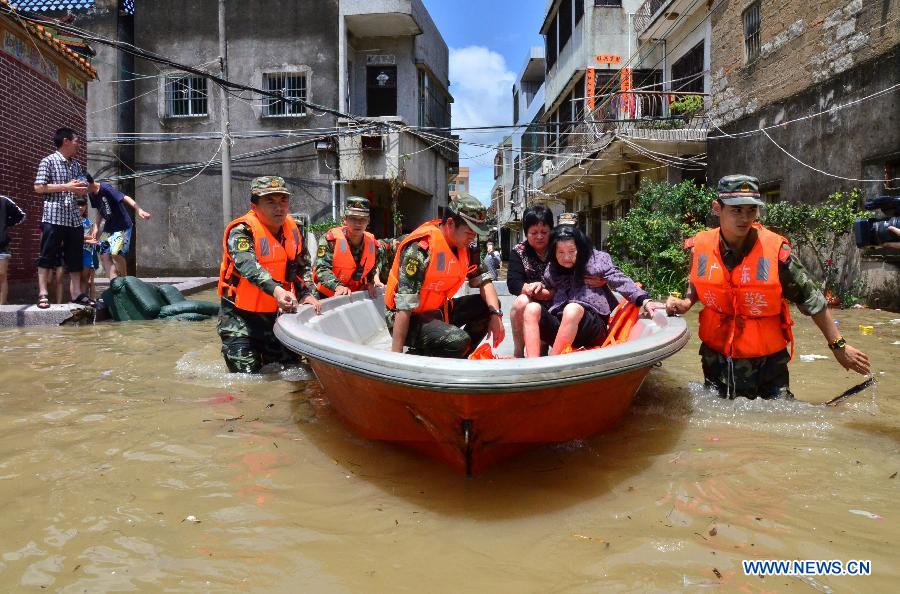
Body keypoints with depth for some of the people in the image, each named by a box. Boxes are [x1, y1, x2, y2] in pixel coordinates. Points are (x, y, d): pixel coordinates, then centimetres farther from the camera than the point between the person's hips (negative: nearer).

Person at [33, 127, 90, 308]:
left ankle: (76, 293, 10)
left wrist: (81, 188, -1)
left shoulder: (76, 165, 17)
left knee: (75, 258, 6)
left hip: (74, 217, 6)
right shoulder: (48, 161, -2)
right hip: (53, 217, -6)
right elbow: (38, 187, -8)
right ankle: (42, 293, 1)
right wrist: (66, 186, -13)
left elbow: (82, 191, 22)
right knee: (47, 256, -2)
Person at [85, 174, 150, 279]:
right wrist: (96, 228, 9)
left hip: (122, 226, -8)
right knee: (104, 256, -1)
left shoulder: (105, 188, -20)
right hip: (108, 228, 9)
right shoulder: (92, 194, 4)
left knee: (116, 253, -20)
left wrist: (139, 210, -46)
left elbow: (125, 198, -31)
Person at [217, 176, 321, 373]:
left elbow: (302, 266, 13)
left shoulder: (292, 228, 2)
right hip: (240, 315, -6)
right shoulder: (241, 230, -18)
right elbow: (247, 265, -36)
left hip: (274, 313, 6)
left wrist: (307, 294, -4)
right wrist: (276, 290, -52)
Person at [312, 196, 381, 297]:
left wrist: (371, 282, -4)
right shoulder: (331, 239, -18)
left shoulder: (371, 242, -2)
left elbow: (372, 268, 15)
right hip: (328, 297, -4)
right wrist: (337, 286, -39)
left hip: (356, 297, 4)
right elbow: (322, 268, -25)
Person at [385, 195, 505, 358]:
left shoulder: (465, 247, -1)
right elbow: (404, 307, -28)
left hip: (438, 310, 9)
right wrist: (396, 355, -29)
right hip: (410, 318, -9)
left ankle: (458, 359, 4)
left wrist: (496, 315, -12)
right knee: (458, 341, -31)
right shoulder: (420, 248, -26)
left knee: (489, 305, 0)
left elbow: (484, 280, 7)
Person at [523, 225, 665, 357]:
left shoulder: (596, 260, 6)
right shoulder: (552, 269, 17)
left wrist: (644, 300, -21)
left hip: (592, 329, -4)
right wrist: (539, 291, 6)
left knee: (572, 309, -35)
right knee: (532, 309, -22)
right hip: (558, 327, 4)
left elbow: (620, 281, -6)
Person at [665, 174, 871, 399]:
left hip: (767, 361, -2)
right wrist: (684, 304, -7)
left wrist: (838, 346, -3)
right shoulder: (700, 247, -9)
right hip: (716, 360, 3)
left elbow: (813, 300, -7)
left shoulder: (775, 250, -16)